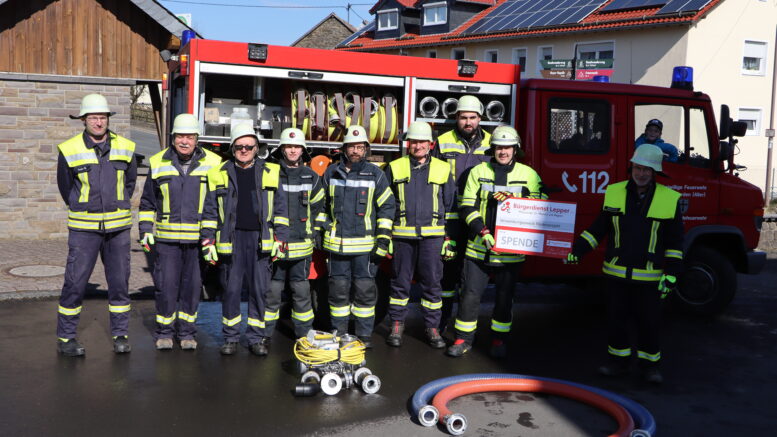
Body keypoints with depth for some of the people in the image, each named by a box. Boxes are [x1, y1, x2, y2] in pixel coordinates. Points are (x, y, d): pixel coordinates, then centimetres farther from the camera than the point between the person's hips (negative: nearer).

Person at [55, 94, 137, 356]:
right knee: (75, 282, -3)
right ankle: (65, 337, 10)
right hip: (84, 228, -2)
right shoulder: (69, 151, -4)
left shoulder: (125, 148, 2)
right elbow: (65, 187, 10)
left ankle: (120, 335, 18)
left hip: (118, 227, 2)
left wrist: (117, 208, 12)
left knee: (120, 282, 6)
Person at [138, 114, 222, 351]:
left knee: (192, 285, 7)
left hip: (198, 239, 0)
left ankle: (187, 332, 20)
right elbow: (147, 202, 14)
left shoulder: (212, 164, 3)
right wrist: (145, 230, 6)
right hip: (166, 238, 0)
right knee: (166, 286, 0)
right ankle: (164, 331, 16)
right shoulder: (158, 164, 6)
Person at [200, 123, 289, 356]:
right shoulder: (220, 174, 8)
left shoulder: (271, 173, 8)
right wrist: (208, 242, 3)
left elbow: (280, 209, 9)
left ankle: (256, 337, 14)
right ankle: (231, 337, 16)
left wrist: (280, 240, 3)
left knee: (259, 289, 2)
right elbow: (210, 211, 9)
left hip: (261, 240, 0)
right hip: (231, 239, 0)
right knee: (231, 289, 4)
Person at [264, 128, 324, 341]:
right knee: (272, 290, 2)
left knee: (301, 290, 7)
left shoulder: (311, 177, 8)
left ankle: (304, 333, 17)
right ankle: (265, 333, 14)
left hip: (301, 245, 2)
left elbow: (317, 205, 20)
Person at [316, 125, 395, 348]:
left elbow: (387, 207, 2)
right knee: (338, 290, 9)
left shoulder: (375, 174, 0)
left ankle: (364, 335, 15)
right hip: (336, 243, 2)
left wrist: (383, 238, -3)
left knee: (365, 290, 3)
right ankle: (338, 333, 21)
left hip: (365, 245, -2)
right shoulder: (331, 173, 7)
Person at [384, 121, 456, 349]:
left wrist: (449, 238, 6)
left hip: (432, 235, 0)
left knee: (432, 282, 3)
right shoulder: (395, 168, 7)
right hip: (402, 235, 0)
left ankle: (432, 327, 14)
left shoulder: (443, 169, 8)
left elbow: (450, 206, 10)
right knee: (400, 281, 6)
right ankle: (397, 325, 17)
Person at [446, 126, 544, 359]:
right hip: (478, 247, 0)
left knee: (504, 297, 9)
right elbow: (467, 207, -1)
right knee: (470, 294, 3)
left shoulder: (529, 175, 3)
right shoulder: (478, 172, 3)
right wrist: (483, 232, -14)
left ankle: (499, 339, 25)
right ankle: (463, 339, 17)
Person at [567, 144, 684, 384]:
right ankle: (618, 360, 24)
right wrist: (577, 250, 1)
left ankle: (649, 364, 22)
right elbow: (598, 228, 10)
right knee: (616, 319, 9)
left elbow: (675, 242, 1)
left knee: (649, 321, 6)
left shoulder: (669, 199, -2)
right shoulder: (614, 193, 3)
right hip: (617, 272, 2)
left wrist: (671, 274, -5)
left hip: (649, 276, -2)